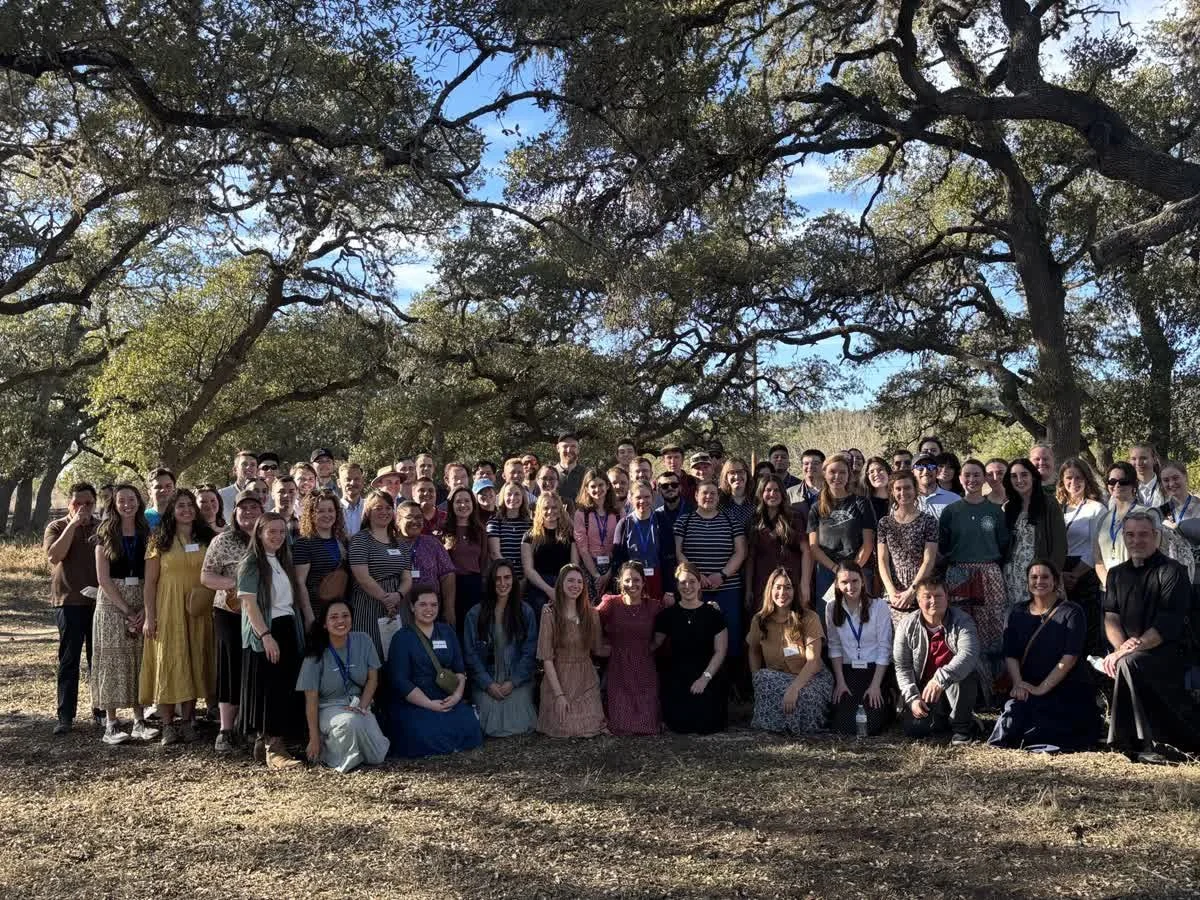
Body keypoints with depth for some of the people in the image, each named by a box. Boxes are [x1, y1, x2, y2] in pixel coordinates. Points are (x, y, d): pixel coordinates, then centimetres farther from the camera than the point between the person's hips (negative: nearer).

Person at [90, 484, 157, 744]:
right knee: (112, 660, -2)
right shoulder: (106, 534, 0)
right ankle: (111, 725, 2)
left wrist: (145, 609, -9)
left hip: (141, 605, 3)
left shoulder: (146, 534, 7)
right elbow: (103, 578, -6)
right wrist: (126, 610, -12)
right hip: (112, 603, -3)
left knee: (139, 661, 4)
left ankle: (139, 722, 8)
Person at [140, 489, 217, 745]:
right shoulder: (160, 540, 2)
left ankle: (188, 722, 14)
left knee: (195, 663, 5)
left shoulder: (207, 539, 9)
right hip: (167, 609, -2)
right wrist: (149, 616, -8)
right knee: (167, 662, -1)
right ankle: (168, 725, 5)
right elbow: (150, 581, -1)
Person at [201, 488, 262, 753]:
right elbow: (206, 577, -3)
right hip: (231, 614, -3)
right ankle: (226, 730, 7)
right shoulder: (223, 541, 0)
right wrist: (236, 583, -16)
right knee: (232, 670, -1)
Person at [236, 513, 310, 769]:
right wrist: (266, 636, -21)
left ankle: (265, 742, 17)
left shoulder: (284, 561, 16)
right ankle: (273, 749, -5)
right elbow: (249, 603, -14)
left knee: (288, 689, 6)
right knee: (270, 690, -7)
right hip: (265, 633, -7)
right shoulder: (252, 563, -5)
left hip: (289, 630, 7)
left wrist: (310, 621, 8)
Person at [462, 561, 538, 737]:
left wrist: (513, 682, -9)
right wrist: (488, 684, -9)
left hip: (518, 681, 0)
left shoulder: (526, 612, 2)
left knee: (519, 726, -19)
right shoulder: (475, 614, 0)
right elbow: (470, 653, 1)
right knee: (493, 728, -18)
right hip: (486, 681, 0)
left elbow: (529, 652, 1)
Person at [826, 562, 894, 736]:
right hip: (847, 671, 2)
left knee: (871, 726, -14)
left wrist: (876, 685, -13)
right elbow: (834, 647, 3)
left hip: (876, 670, -2)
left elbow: (884, 648, -8)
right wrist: (840, 681, -7)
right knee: (844, 726, -12)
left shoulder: (879, 606, -7)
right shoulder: (832, 609, 1)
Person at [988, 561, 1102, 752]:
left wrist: (1042, 688, -18)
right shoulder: (1018, 612, 12)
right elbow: (1010, 654, 5)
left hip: (1069, 691, -4)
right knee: (1013, 710, -25)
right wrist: (1018, 683, -14)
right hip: (1028, 690, 4)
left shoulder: (1072, 612, -1)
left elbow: (1070, 657, -11)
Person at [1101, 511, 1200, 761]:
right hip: (1137, 655, 7)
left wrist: (1129, 650, -23)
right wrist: (1121, 647, -14)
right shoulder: (1117, 574, 17)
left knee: (1129, 664, -33)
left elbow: (1167, 624, -14)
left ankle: (1145, 744, -21)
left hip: (1168, 652, -7)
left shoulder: (1172, 572, -3)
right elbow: (1111, 617, 7)